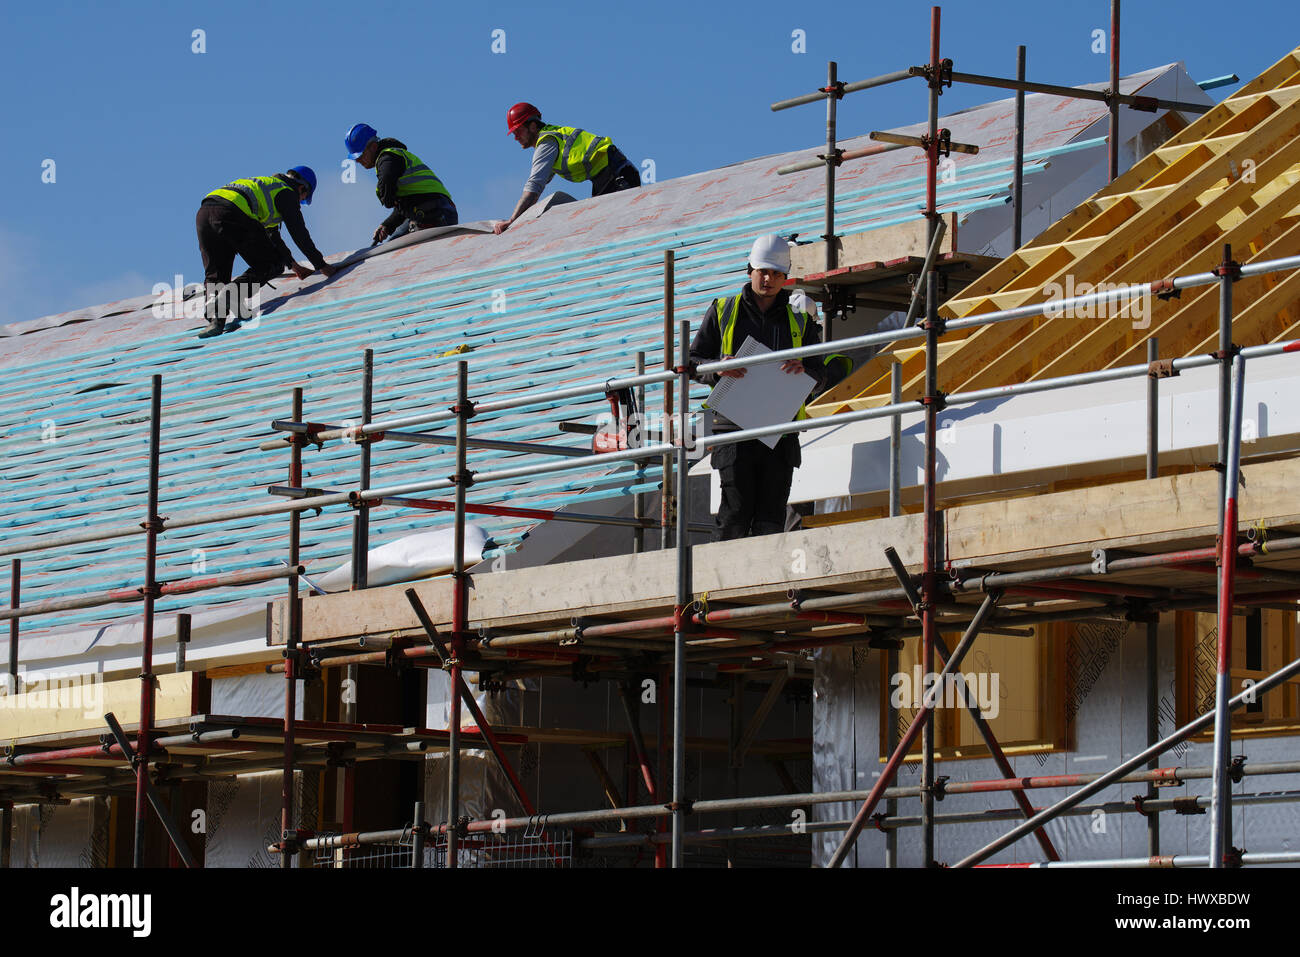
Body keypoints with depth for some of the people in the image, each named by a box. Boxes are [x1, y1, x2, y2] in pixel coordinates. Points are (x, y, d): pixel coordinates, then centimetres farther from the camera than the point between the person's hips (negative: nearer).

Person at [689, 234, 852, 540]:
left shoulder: (799, 320, 15)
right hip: (734, 428, -2)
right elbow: (693, 361, 10)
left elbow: (823, 379, 12)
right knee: (737, 514, -9)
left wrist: (804, 370, -11)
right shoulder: (723, 311, 11)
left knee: (771, 520, -2)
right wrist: (717, 369, -12)